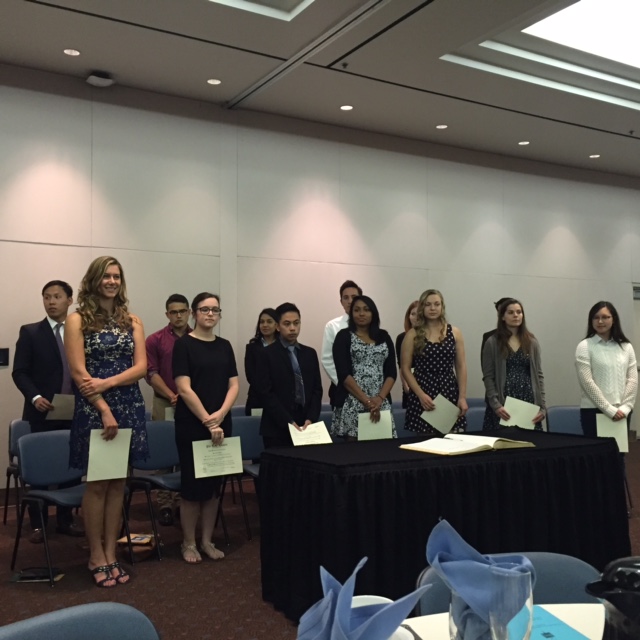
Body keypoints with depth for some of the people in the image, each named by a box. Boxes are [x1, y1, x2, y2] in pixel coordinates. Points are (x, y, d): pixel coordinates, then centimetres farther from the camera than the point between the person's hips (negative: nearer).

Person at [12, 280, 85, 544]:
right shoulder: (30, 332, 2)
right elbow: (20, 372, -3)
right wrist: (35, 397, -17)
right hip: (42, 413, -2)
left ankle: (65, 521, 21)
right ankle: (38, 524, 17)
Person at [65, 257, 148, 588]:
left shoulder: (132, 321, 9)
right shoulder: (77, 320, -2)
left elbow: (141, 367, 0)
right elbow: (79, 373, -9)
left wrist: (107, 383, -16)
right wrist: (105, 410, -16)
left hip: (129, 407, 4)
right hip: (92, 409, -3)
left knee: (118, 482, 8)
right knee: (97, 483, 3)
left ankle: (111, 554, 18)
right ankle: (96, 555, 17)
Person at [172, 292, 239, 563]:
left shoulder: (225, 346, 9)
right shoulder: (184, 344, -6)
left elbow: (233, 385, 4)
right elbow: (184, 388, -13)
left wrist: (219, 415, -11)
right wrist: (206, 421, -16)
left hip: (221, 425, 5)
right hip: (191, 425, -5)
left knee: (214, 483, 10)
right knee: (192, 483, 1)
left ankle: (207, 541, 22)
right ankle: (189, 543, 16)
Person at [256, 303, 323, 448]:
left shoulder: (310, 353, 13)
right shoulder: (266, 354, -2)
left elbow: (317, 389, 9)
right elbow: (265, 393, -9)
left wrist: (311, 419, -5)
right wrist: (288, 422, -14)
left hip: (305, 427, 4)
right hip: (277, 429, -4)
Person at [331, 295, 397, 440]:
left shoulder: (384, 337, 11)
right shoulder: (344, 336, 1)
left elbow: (392, 372, 6)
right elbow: (343, 374, -8)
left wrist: (380, 398, -10)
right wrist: (367, 401, -15)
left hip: (381, 403, 3)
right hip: (352, 403, -3)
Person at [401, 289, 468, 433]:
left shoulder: (454, 333, 7)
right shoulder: (412, 335, 0)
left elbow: (461, 367, 7)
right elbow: (405, 369, -1)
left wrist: (462, 397, -1)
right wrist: (421, 395, -12)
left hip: (449, 394, 2)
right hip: (422, 397, -2)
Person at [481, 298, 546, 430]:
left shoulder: (532, 342, 10)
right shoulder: (492, 343, 1)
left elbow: (538, 375, 8)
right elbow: (488, 377, -3)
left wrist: (542, 406, 0)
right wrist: (495, 405, -13)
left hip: (528, 402, 2)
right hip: (503, 405, -2)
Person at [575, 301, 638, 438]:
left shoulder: (626, 347, 9)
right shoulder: (585, 347, -3)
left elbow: (633, 380, 6)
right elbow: (587, 382, -10)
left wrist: (625, 407, -6)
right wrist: (609, 409, -13)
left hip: (621, 412, 4)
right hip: (594, 411, -4)